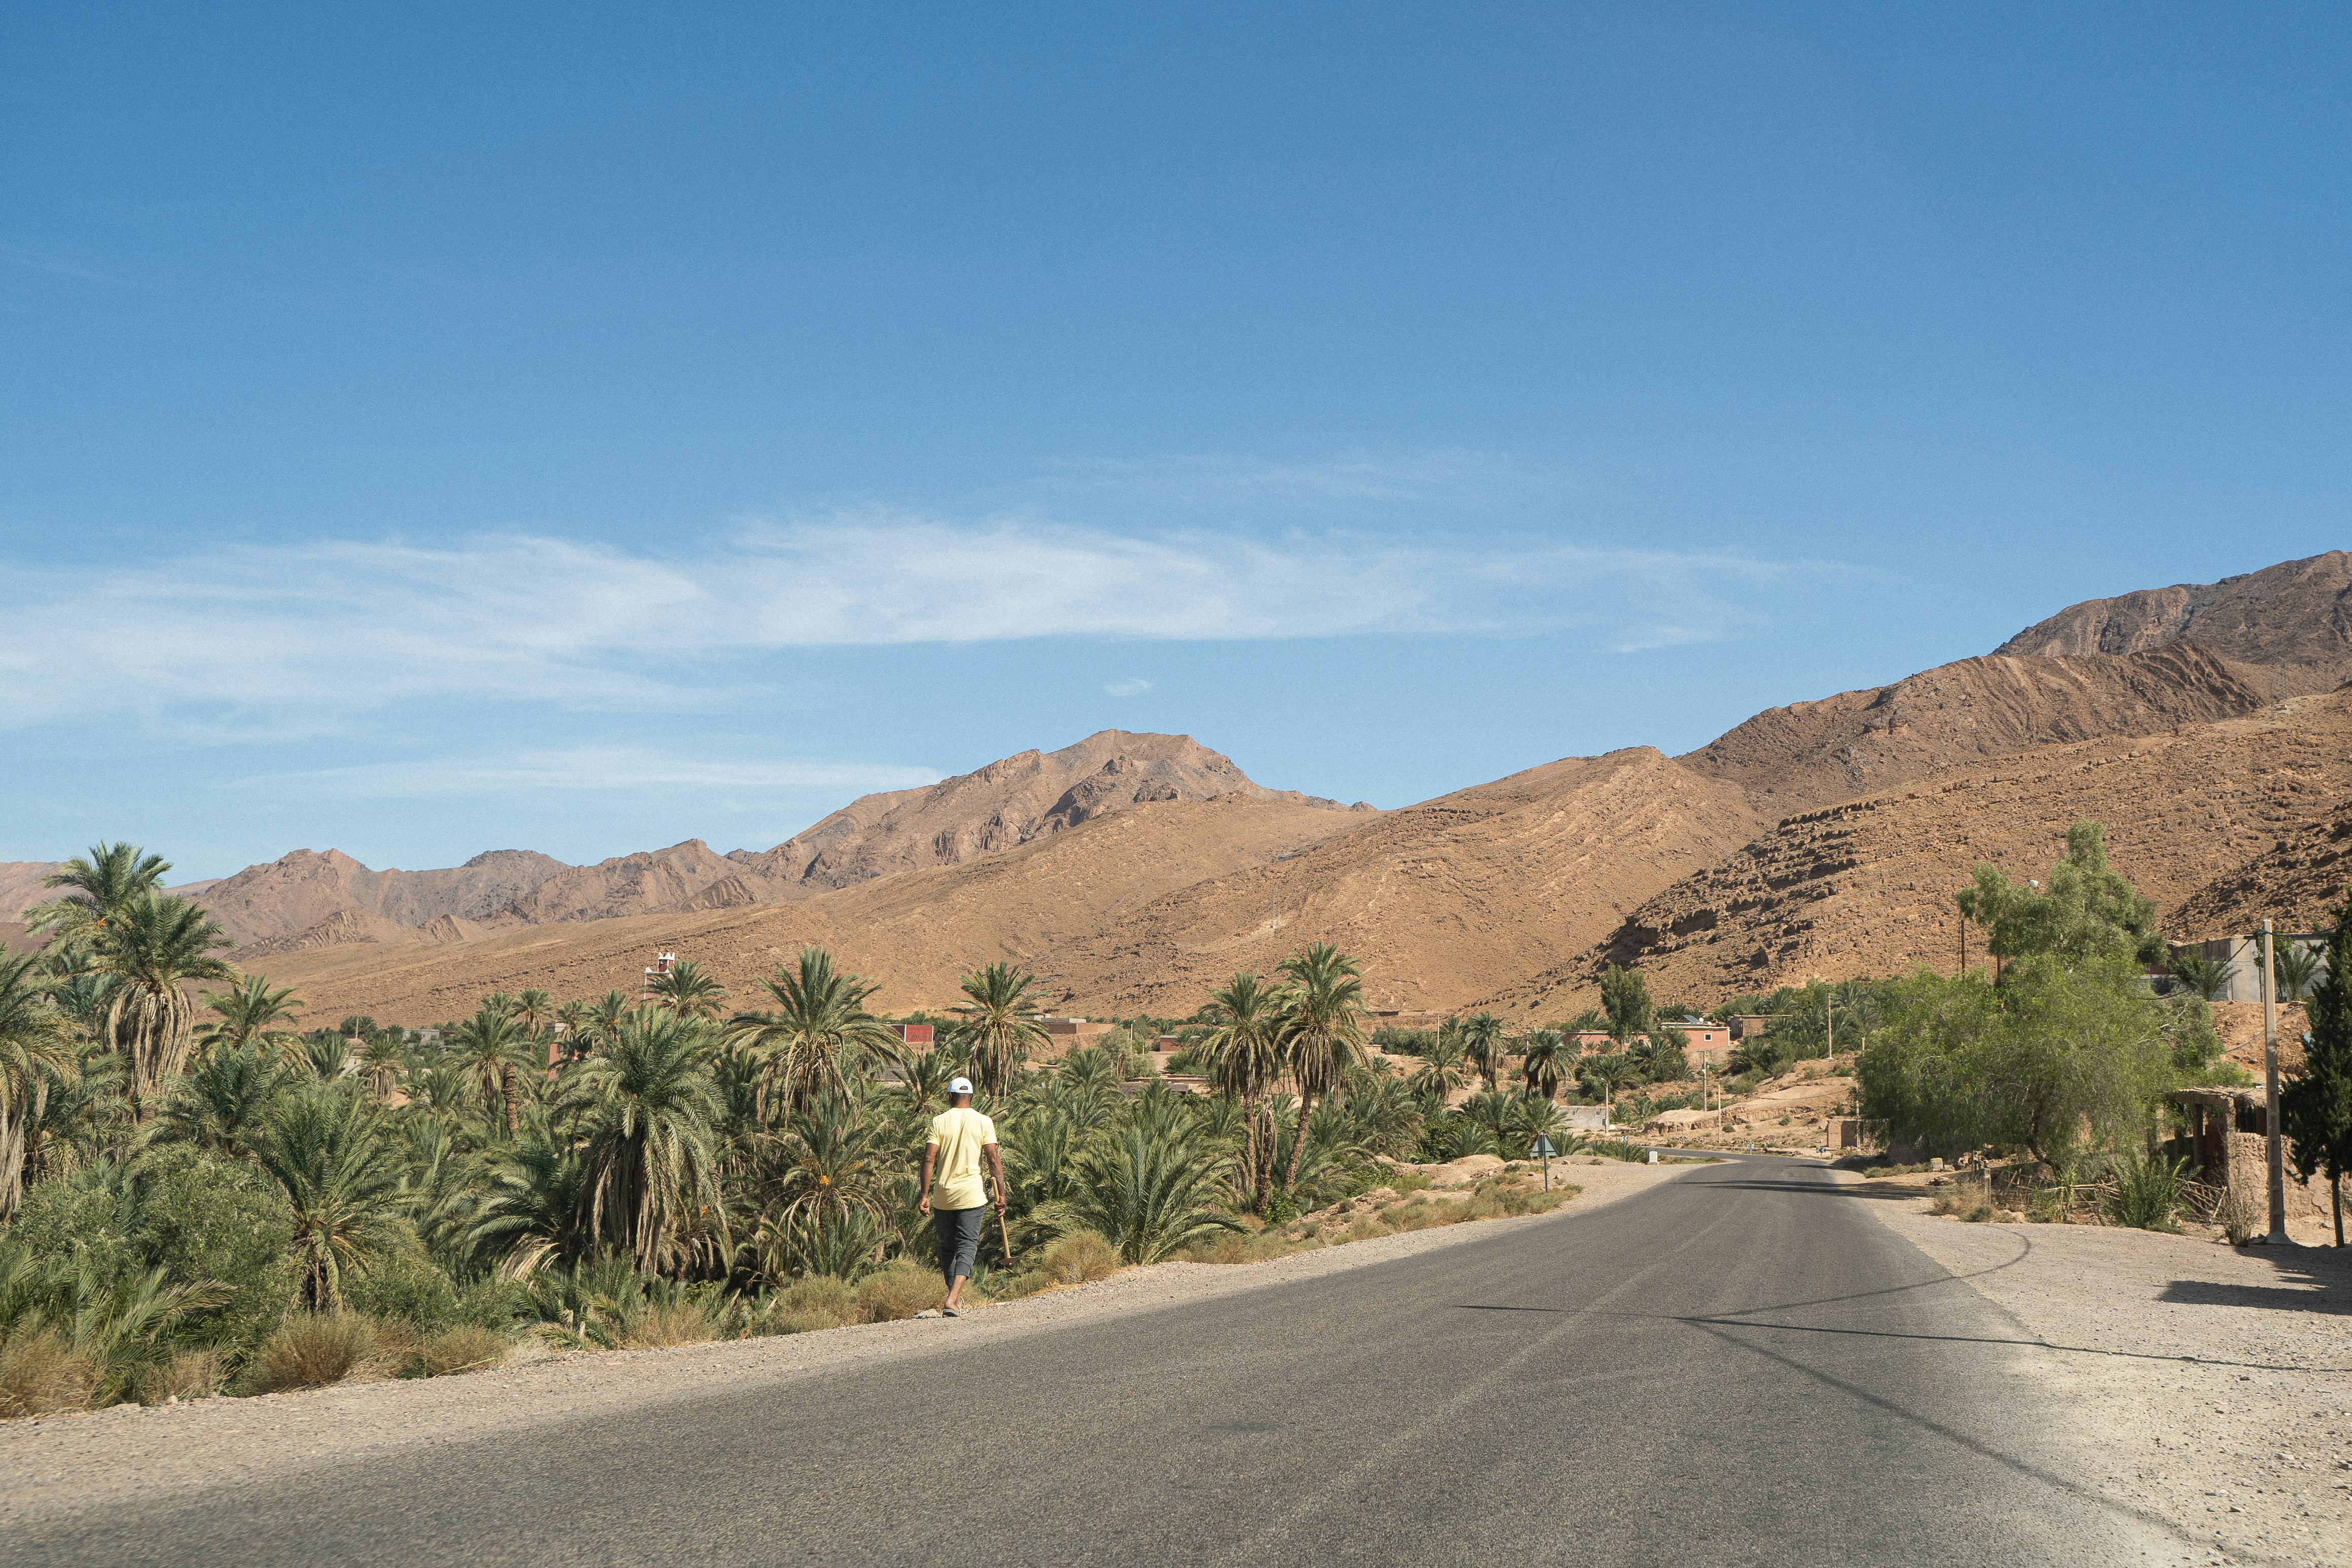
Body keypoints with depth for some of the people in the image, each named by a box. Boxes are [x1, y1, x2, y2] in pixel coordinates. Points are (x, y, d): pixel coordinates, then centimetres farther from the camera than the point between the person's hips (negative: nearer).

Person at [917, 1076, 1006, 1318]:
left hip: (943, 1195, 1)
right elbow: (994, 1158, -4)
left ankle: (956, 1297, 25)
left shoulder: (939, 1121, 0)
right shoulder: (983, 1122, -1)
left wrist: (925, 1195, -3)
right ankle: (953, 1299, -18)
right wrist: (1001, 1191, 3)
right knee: (967, 1246, -1)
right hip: (972, 1195, -1)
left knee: (947, 1246, 15)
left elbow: (929, 1158, -5)